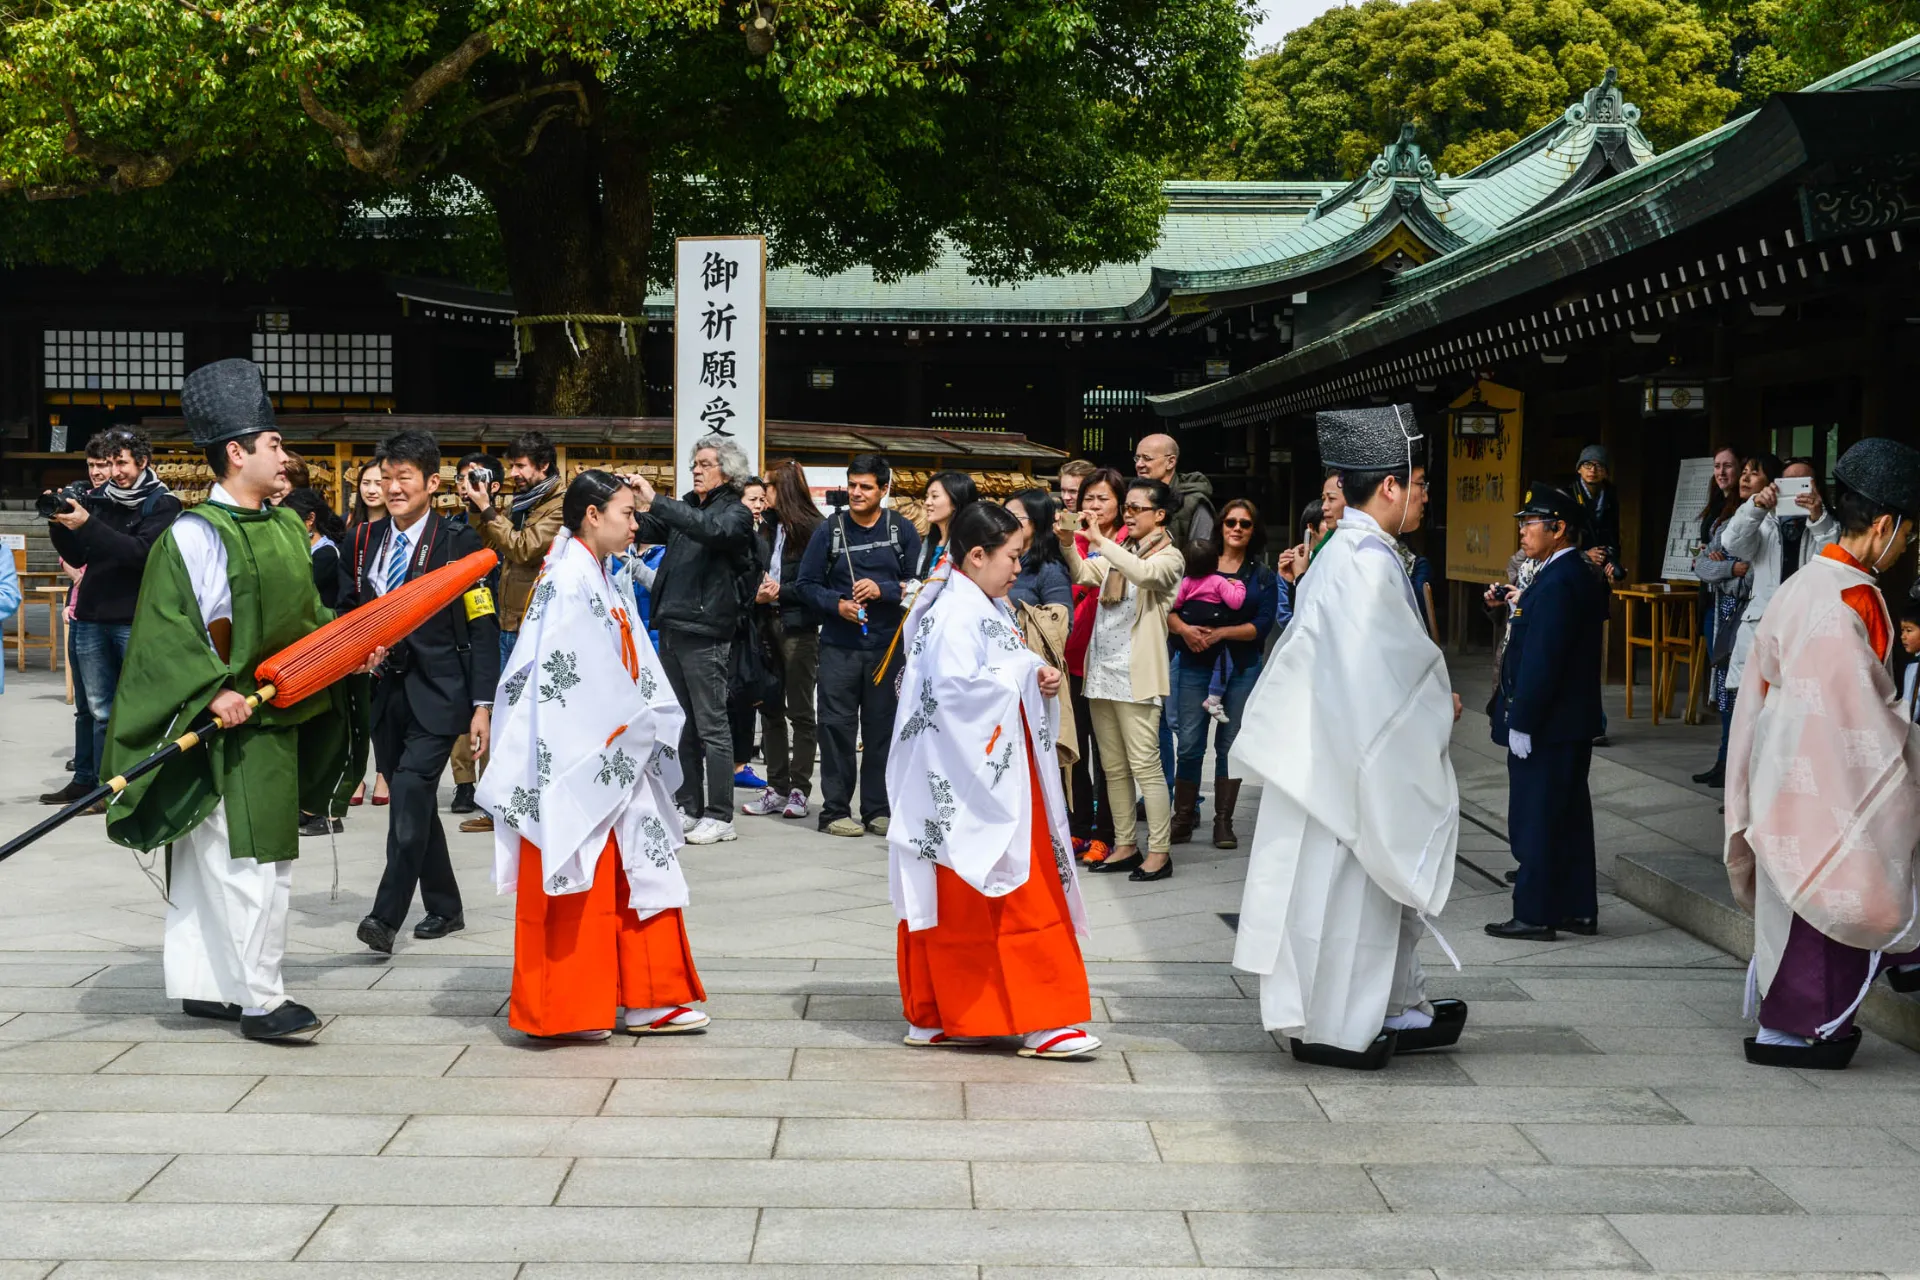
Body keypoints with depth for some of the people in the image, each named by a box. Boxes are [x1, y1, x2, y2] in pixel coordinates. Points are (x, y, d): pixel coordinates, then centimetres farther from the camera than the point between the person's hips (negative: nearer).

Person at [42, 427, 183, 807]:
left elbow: (143, 552, -19)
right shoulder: (96, 498, 9)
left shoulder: (162, 504, -4)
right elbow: (76, 557, 14)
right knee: (102, 711, 8)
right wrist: (59, 524, -4)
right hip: (91, 617, 5)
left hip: (136, 621, -5)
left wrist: (88, 526, -25)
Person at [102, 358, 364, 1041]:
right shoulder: (193, 535, -13)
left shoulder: (286, 525, 11)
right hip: (226, 725, -8)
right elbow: (168, 629, -17)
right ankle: (261, 1001, 3)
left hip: (282, 719, 8)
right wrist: (214, 691, -27)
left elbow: (307, 612, 21)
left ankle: (204, 985, 23)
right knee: (250, 861, -5)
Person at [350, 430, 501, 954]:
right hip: (385, 690, 6)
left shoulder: (458, 542, -6)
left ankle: (386, 916, -20)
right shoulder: (367, 540, 10)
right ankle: (444, 907, 24)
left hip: (436, 693, -6)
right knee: (413, 804, 11)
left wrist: (483, 704, -12)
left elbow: (483, 629, -7)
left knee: (410, 792, -18)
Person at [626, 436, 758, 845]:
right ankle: (689, 807, 20)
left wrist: (654, 500, -28)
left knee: (711, 727, -3)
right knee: (683, 725, 12)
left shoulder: (735, 513, -3)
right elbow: (644, 529, 8)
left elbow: (710, 529, -24)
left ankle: (719, 817, 1)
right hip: (671, 628, 7)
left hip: (706, 634, -7)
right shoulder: (685, 508, 17)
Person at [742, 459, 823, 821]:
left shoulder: (812, 529, -8)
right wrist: (757, 592, -7)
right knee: (770, 708, 8)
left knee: (799, 710, 1)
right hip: (768, 624, 7)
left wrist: (780, 592, -13)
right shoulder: (768, 529, 13)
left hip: (798, 627, -7)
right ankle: (776, 787, 14)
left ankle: (799, 790, 7)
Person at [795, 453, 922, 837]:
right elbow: (808, 583, 4)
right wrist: (837, 605, -12)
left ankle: (878, 809, 14)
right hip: (839, 646, 0)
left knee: (883, 728, 5)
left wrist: (883, 590, -14)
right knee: (837, 727, -1)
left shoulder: (902, 530, 4)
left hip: (889, 647, 1)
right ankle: (835, 810, 6)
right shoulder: (829, 530, 3)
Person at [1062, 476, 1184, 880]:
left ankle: (1159, 851, -2)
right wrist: (1068, 541, -10)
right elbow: (1084, 575, 6)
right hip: (1102, 671, 7)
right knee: (1113, 768, 11)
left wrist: (1099, 540, -24)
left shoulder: (1168, 556, -4)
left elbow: (1144, 573, -25)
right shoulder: (1120, 552, 16)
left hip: (1136, 676, -7)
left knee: (1144, 765, -7)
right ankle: (1125, 847, 18)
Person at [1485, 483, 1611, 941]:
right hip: (1574, 721, 10)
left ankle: (1535, 915, 5)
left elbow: (1541, 661, -23)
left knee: (1534, 821, -1)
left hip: (1546, 726, -10)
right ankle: (1578, 909, 22)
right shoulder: (1583, 576, 12)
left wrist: (1521, 723, -21)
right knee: (1569, 817, 15)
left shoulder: (1557, 584, -20)